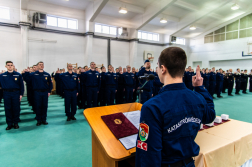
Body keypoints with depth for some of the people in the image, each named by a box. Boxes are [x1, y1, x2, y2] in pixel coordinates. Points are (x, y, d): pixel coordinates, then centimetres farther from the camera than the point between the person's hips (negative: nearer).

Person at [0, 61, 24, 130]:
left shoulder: (18, 75, 0)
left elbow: (21, 85, 0)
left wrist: (21, 94, -3)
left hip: (16, 93, -1)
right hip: (6, 94, 2)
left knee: (16, 108, 5)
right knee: (8, 109, 7)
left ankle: (16, 123, 18)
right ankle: (9, 124, 18)